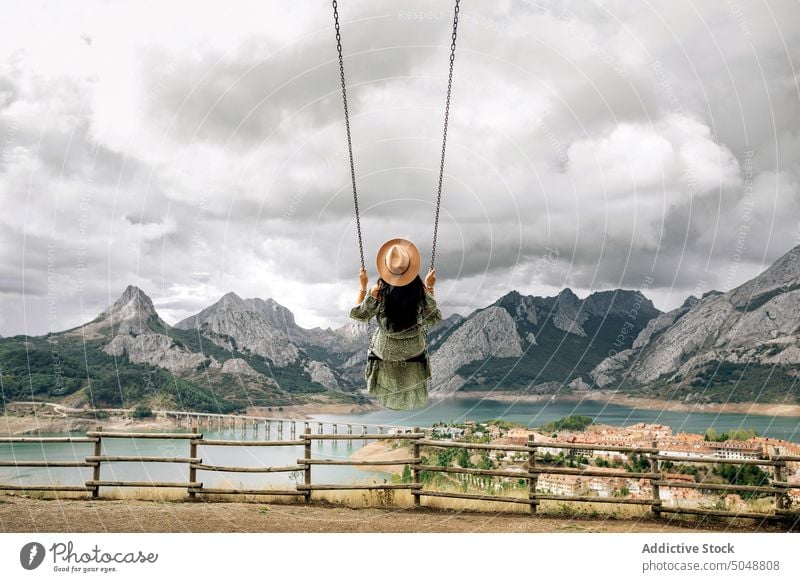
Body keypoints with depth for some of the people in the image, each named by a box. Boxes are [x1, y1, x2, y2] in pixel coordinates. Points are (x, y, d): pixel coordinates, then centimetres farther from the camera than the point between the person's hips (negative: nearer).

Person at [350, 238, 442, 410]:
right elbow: (434, 319, -9)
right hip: (415, 350, 2)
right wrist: (430, 289, -4)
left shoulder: (378, 292, -28)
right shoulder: (421, 290, -25)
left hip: (385, 352, -1)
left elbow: (358, 314, -12)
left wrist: (363, 286, -3)